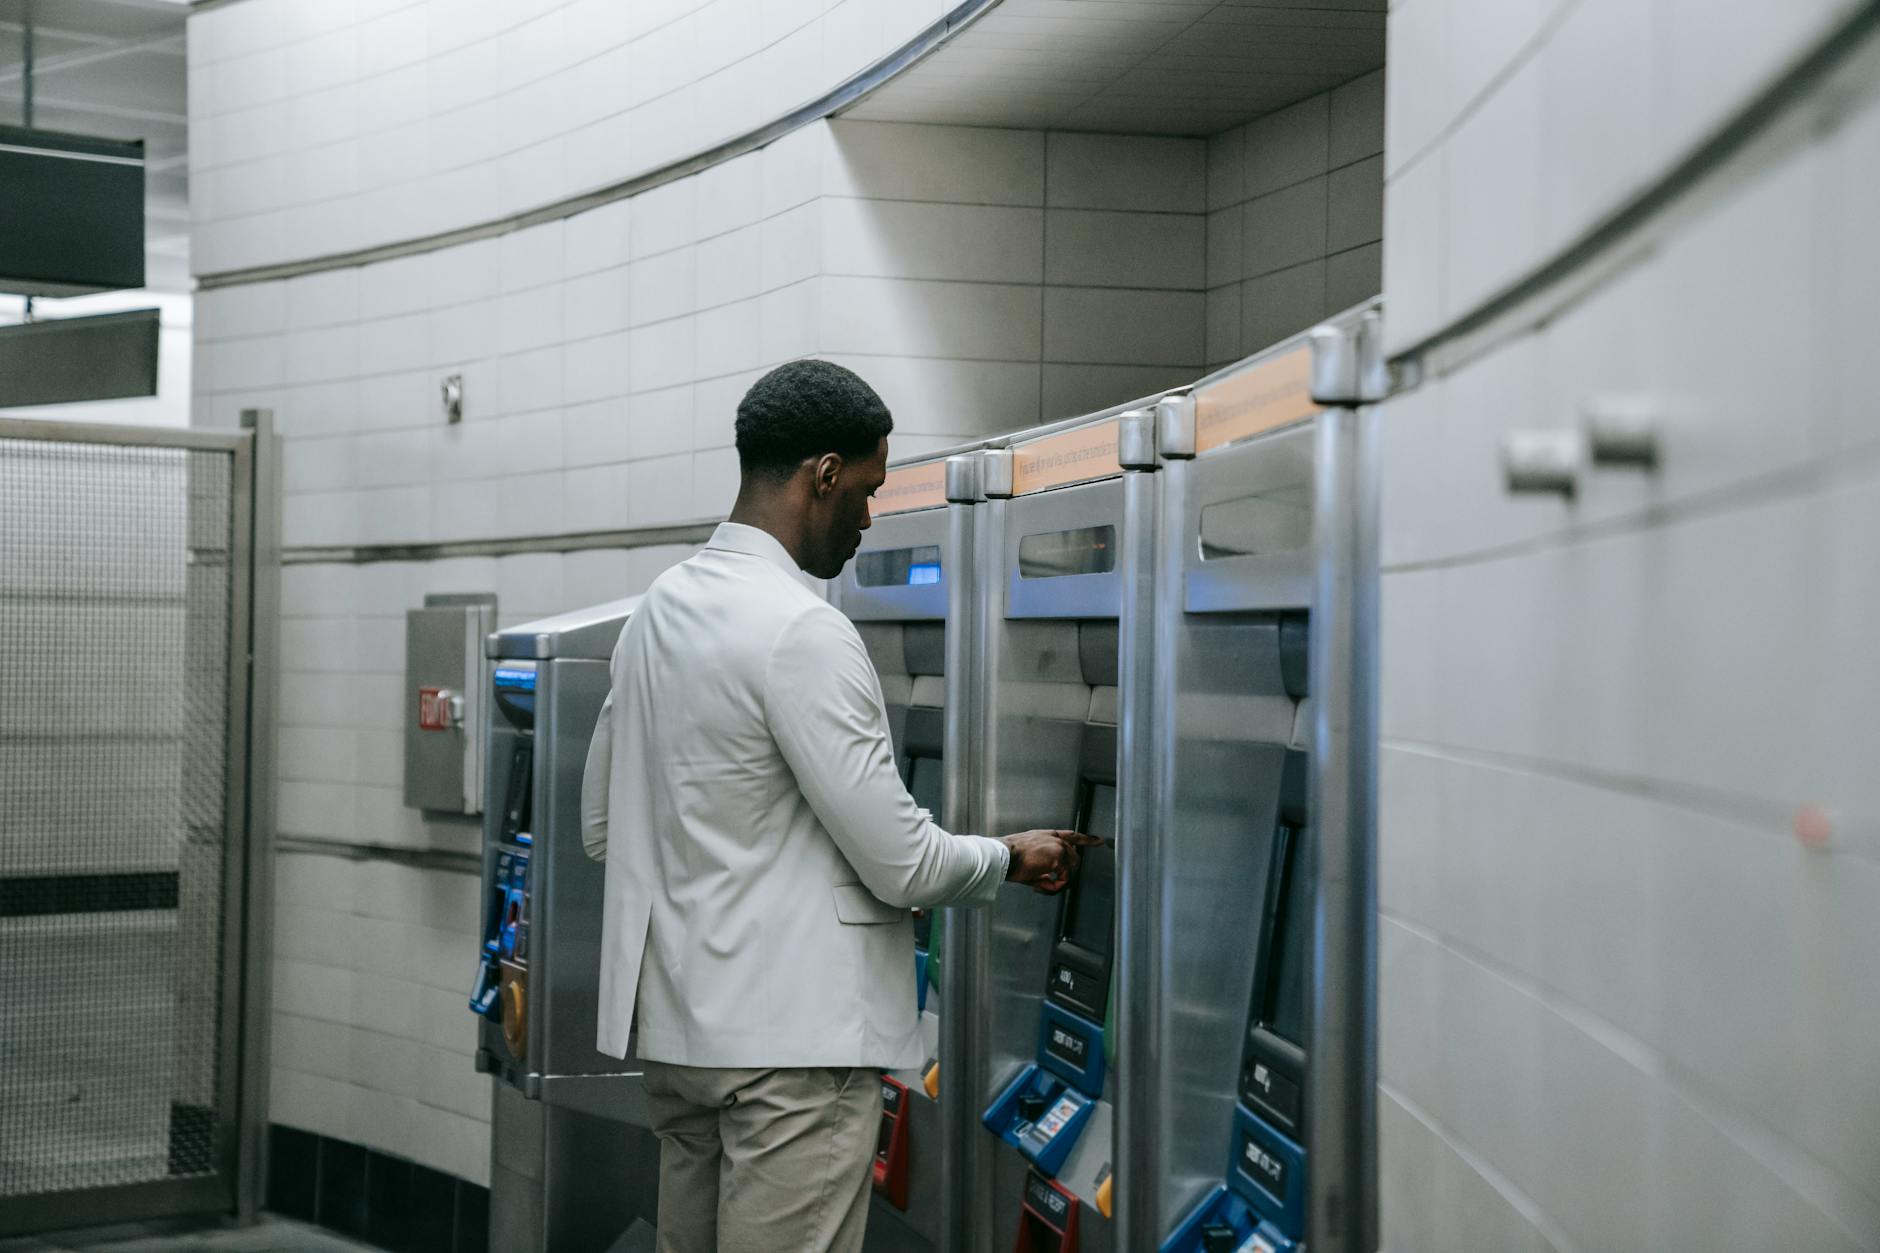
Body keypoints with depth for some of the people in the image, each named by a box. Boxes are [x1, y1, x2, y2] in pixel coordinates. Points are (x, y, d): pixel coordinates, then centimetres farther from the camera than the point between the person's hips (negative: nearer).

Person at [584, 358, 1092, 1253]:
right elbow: (902, 863, -16)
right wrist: (1013, 858, 2)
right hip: (791, 1035, -9)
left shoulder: (658, 609, 10)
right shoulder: (801, 629, -17)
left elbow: (602, 827, 18)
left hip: (677, 1022, 9)